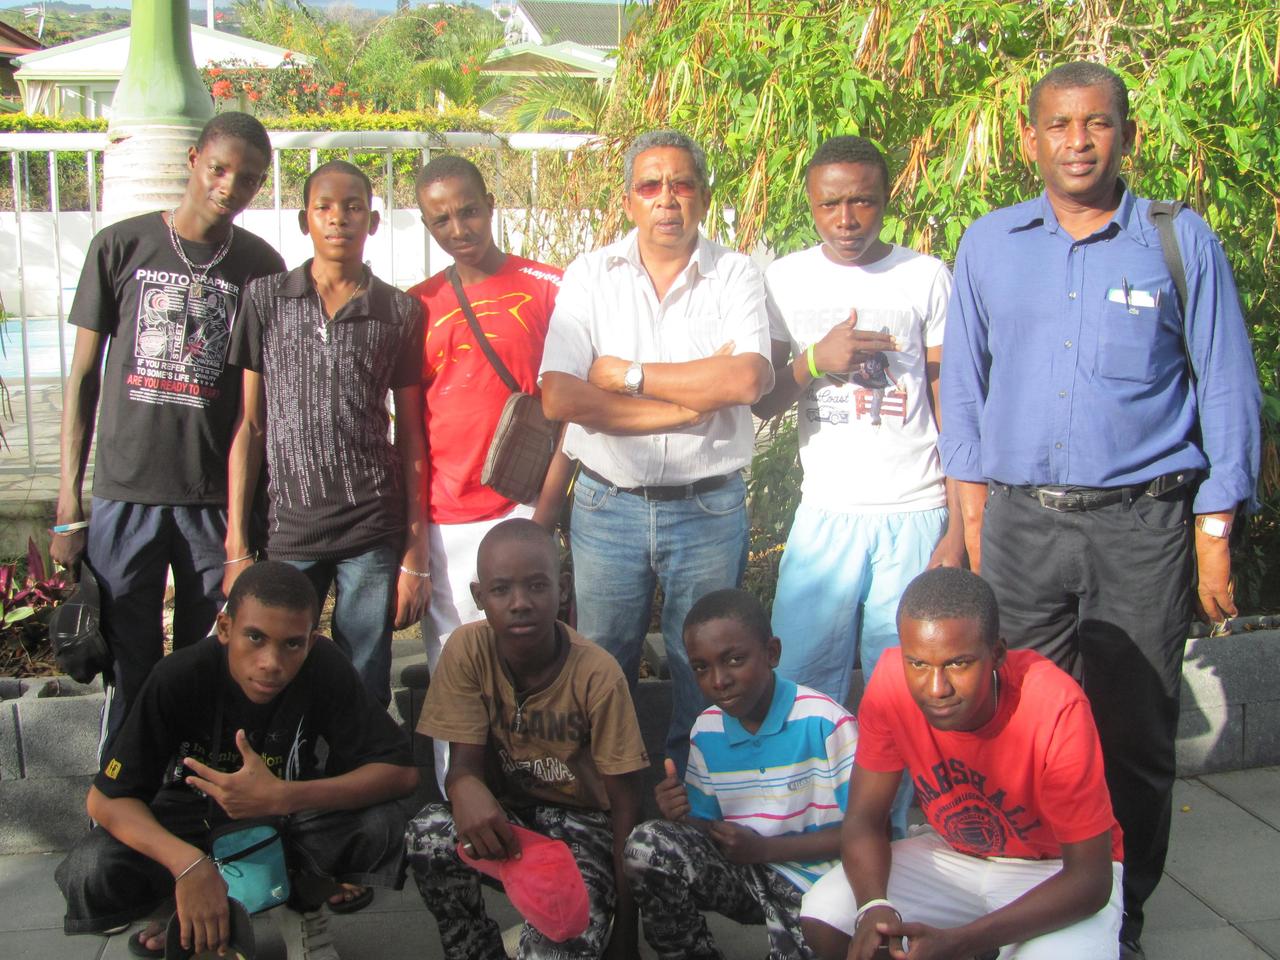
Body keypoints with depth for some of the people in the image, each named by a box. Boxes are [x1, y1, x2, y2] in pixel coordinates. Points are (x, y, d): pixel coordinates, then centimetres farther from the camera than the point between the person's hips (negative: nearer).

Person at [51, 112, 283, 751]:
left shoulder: (261, 265, 6)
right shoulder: (122, 245, 2)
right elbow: (82, 376, 5)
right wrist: (69, 503, 0)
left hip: (219, 499, 1)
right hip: (123, 492, -1)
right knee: (127, 672, 4)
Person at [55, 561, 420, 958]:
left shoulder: (324, 668, -25)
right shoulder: (178, 678, -26)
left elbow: (402, 771, -25)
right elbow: (105, 797, -24)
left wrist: (283, 797, -39)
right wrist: (188, 863, -43)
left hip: (289, 812, 0)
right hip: (194, 818, 0)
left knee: (380, 824, -28)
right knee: (91, 872, -27)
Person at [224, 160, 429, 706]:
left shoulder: (401, 312, 4)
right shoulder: (265, 299, 5)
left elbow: (410, 436, 6)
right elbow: (249, 425, 5)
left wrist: (415, 554, 2)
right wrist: (237, 545, 1)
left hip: (374, 536, 0)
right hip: (287, 532, 1)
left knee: (365, 696, 5)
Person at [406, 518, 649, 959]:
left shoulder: (598, 674, -19)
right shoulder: (467, 650, -13)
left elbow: (624, 801, -13)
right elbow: (464, 762, -13)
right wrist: (466, 791, -41)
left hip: (580, 821, -4)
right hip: (506, 812, 4)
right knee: (428, 833, -29)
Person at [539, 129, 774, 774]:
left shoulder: (735, 276, 0)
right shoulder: (590, 276, 1)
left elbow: (747, 380, -19)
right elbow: (559, 397, -12)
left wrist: (627, 373, -12)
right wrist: (687, 404, -13)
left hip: (709, 509, 0)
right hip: (607, 507, 1)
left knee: (703, 678, 9)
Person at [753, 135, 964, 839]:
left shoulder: (926, 278, 3)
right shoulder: (784, 280, 7)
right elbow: (761, 402, 8)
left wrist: (960, 526, -3)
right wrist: (816, 361, -12)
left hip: (918, 515, -1)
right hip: (826, 511, 1)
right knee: (801, 681, 0)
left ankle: (885, 836, 18)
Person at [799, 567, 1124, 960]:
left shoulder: (1056, 709, -32)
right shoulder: (892, 683, -22)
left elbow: (1091, 877, -27)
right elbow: (864, 818, -12)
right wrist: (874, 906, -34)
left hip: (1058, 872, -4)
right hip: (954, 854, 4)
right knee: (824, 917, -17)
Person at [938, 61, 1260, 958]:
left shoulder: (1182, 243, 2)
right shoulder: (989, 244, 8)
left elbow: (1227, 392, 4)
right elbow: (965, 385, 13)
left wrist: (1215, 536, -1)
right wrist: (972, 517, 7)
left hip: (1141, 524, -1)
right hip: (1021, 521, 2)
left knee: (1136, 737, 4)